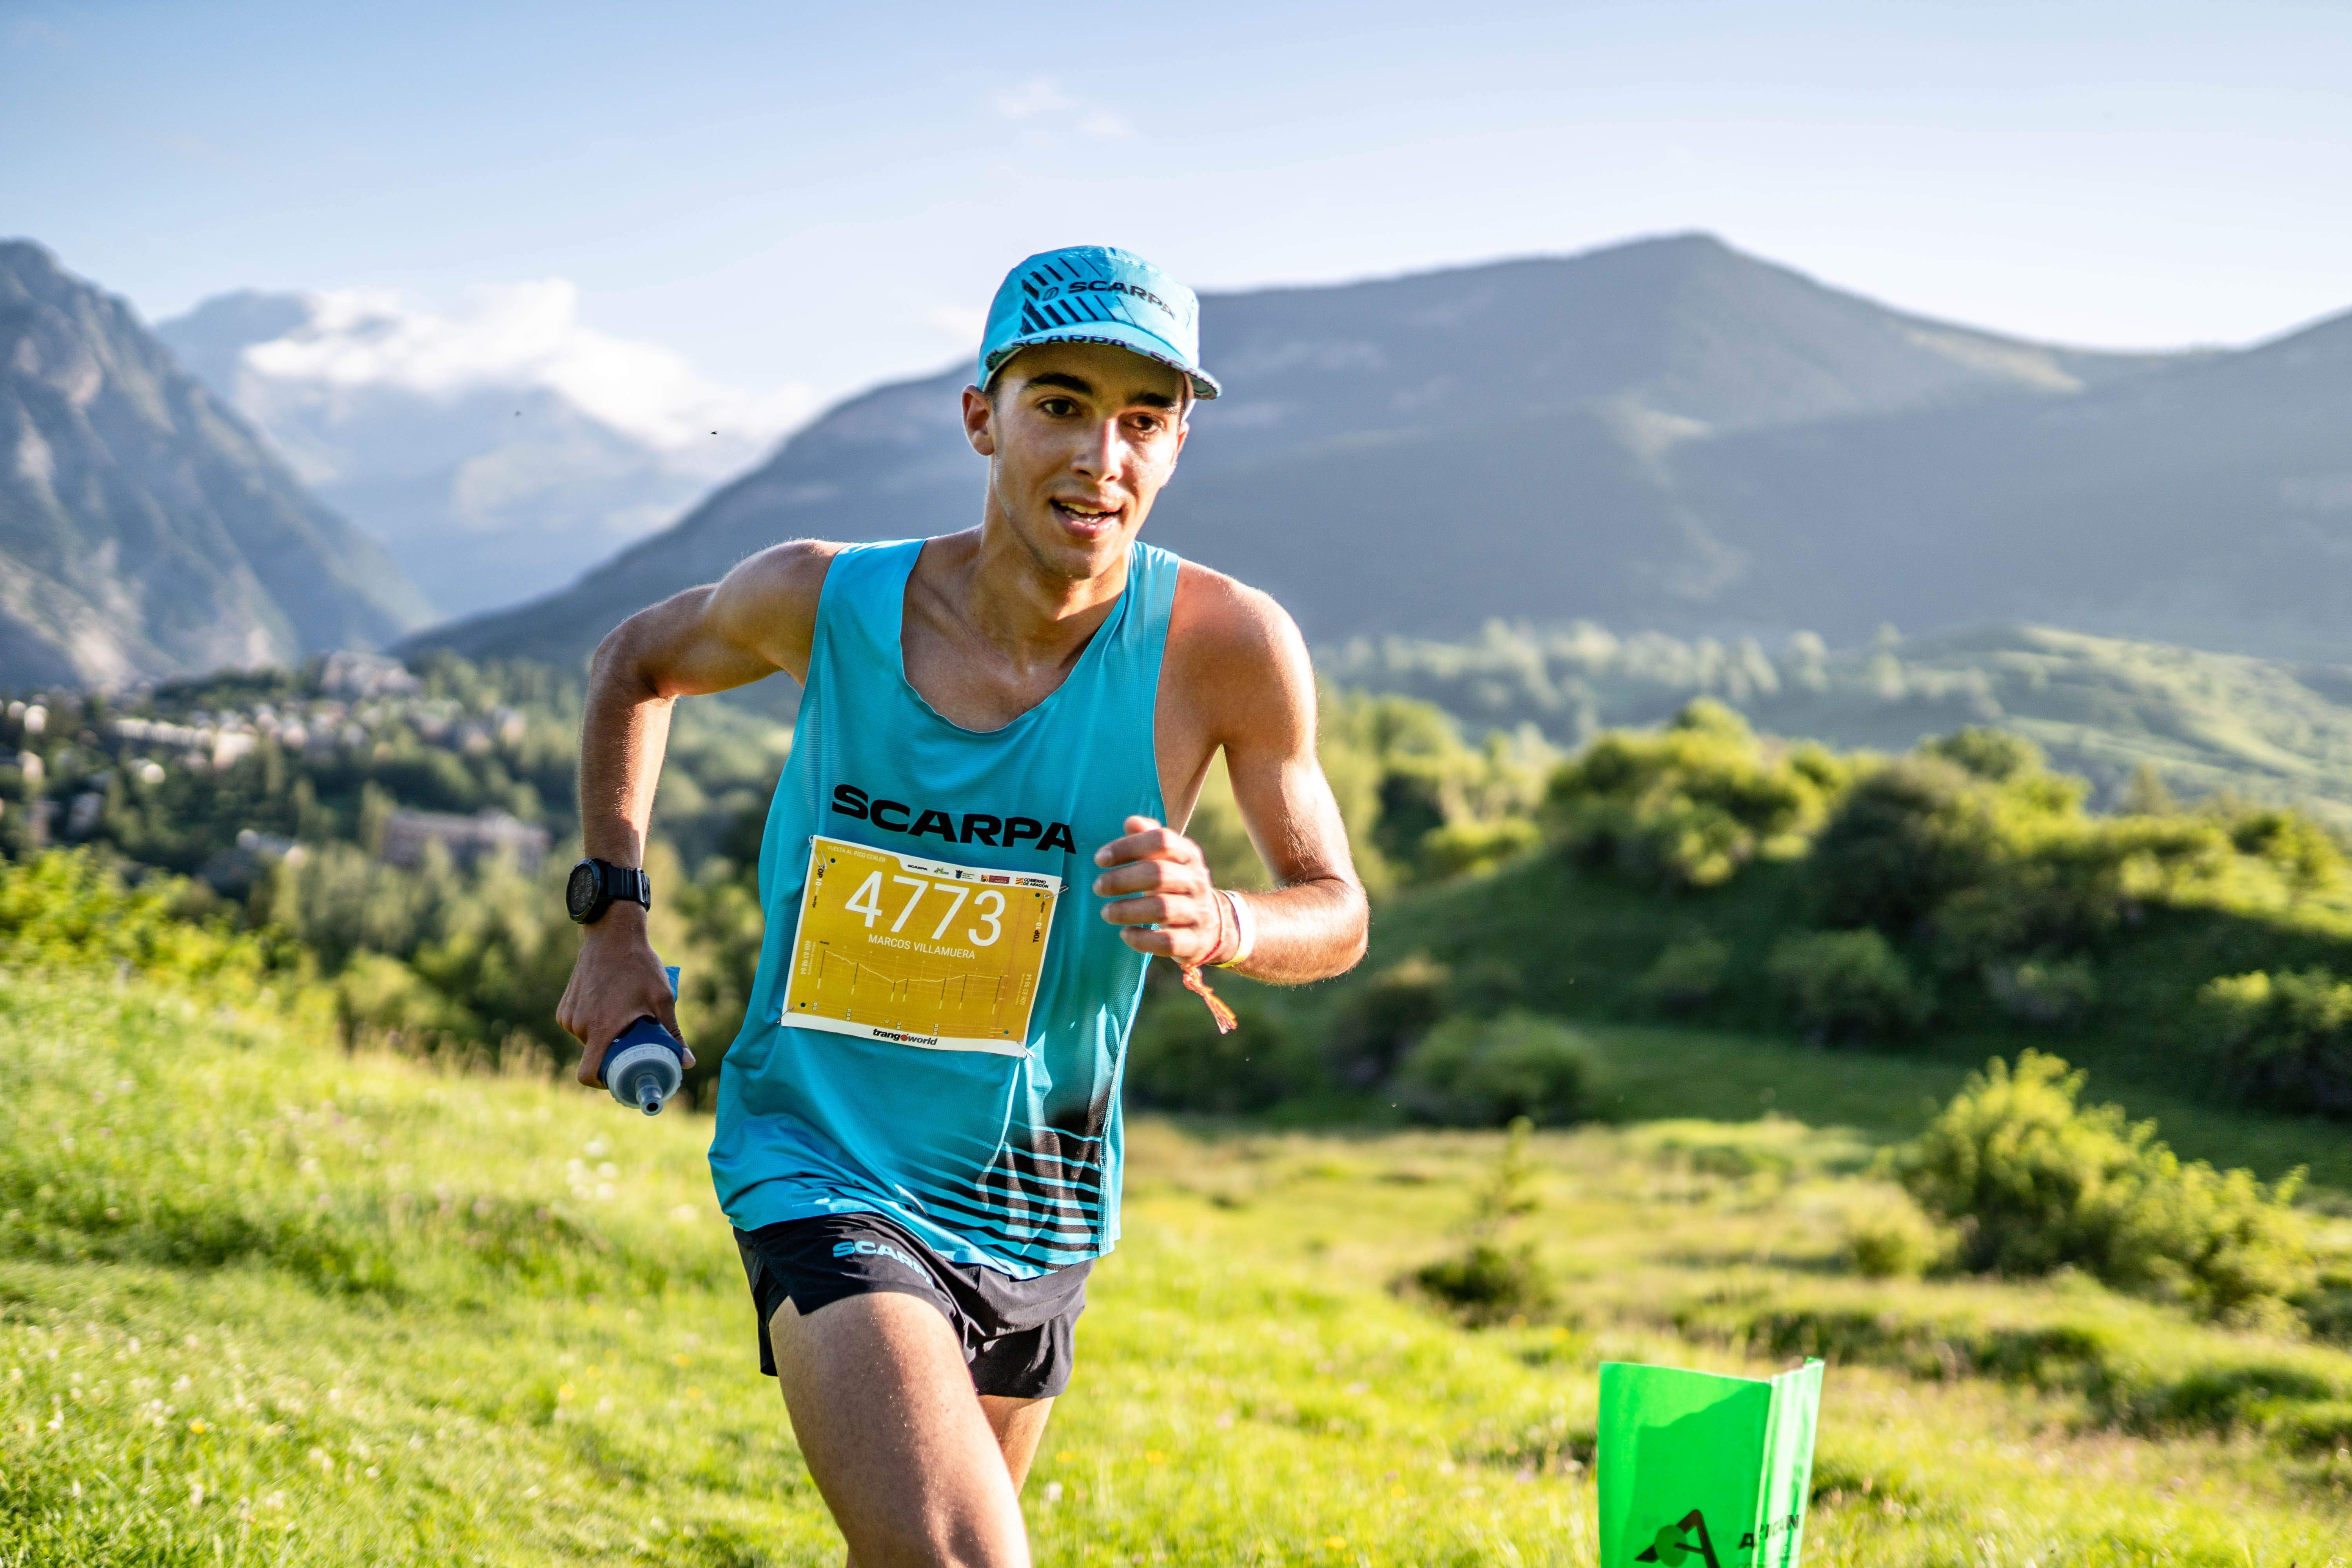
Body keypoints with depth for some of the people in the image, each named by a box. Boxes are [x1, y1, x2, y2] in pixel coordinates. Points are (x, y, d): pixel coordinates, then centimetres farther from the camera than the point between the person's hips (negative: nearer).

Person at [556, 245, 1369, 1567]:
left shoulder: (1226, 646, -17)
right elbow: (638, 662, 8)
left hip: (1034, 1211, 3)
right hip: (820, 1168, -2)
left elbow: (1339, 912, -6)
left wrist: (1217, 926, -29)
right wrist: (613, 917, 2)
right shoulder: (824, 601, -14)